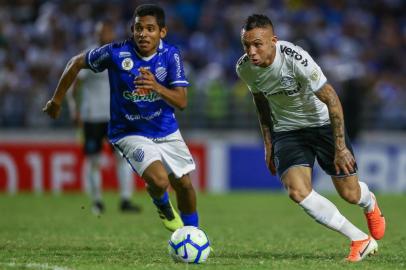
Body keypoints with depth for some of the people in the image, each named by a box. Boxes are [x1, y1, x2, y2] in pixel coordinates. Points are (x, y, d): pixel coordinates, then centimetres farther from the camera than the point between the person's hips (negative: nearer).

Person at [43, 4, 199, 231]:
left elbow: (182, 102, -20)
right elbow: (76, 63, -3)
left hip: (166, 130, 3)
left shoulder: (171, 55, -14)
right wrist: (57, 101, 5)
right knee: (159, 180, -23)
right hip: (130, 133, -3)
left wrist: (156, 87, -39)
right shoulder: (116, 53, -19)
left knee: (184, 185, 8)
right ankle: (162, 205, 15)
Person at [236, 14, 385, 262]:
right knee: (297, 192, -19)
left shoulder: (296, 59, -31)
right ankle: (361, 241, -7)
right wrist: (268, 144, 11)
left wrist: (340, 148, -22)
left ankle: (370, 203, 46)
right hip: (287, 130, 4)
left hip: (323, 123, -4)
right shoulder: (244, 68, -13)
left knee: (349, 194, 4)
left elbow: (331, 99, -22)